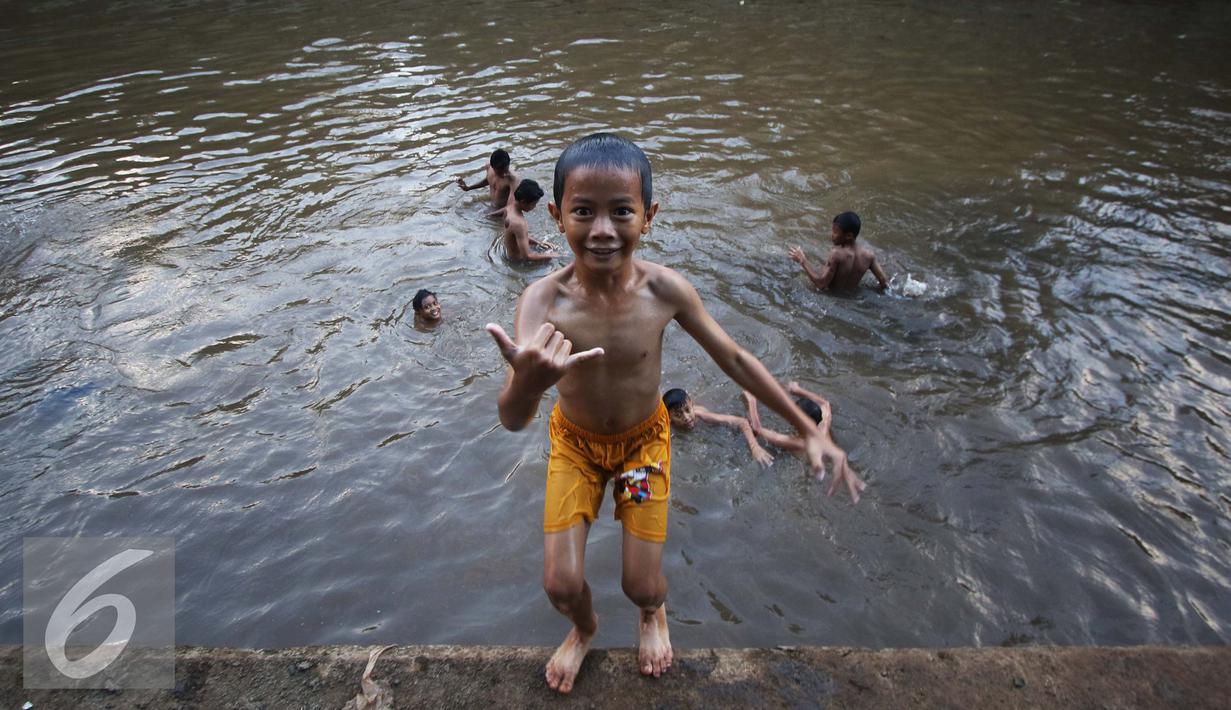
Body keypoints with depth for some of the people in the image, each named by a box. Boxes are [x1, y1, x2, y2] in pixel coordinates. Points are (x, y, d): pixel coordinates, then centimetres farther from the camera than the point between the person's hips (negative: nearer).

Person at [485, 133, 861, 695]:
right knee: (561, 586, 1)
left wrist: (808, 429, -7)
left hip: (645, 439, 1)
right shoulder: (543, 300, -31)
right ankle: (584, 629, 41)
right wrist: (527, 382, -68)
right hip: (574, 441, 0)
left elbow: (734, 359, -10)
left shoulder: (666, 290, -26)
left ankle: (652, 614, 47)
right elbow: (512, 420, -42)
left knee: (643, 586, 5)